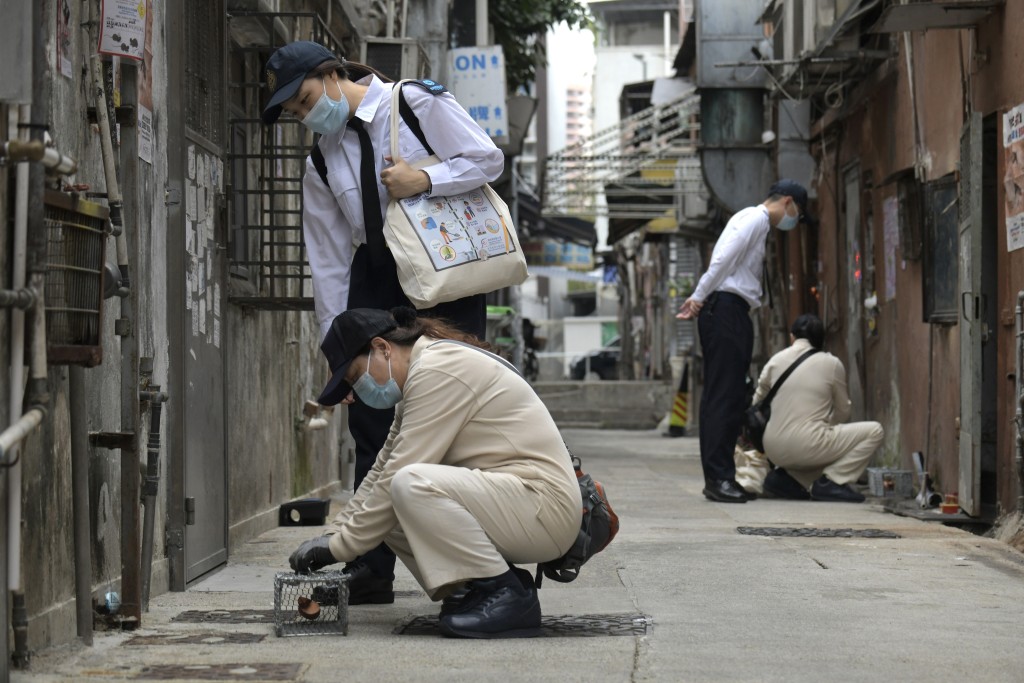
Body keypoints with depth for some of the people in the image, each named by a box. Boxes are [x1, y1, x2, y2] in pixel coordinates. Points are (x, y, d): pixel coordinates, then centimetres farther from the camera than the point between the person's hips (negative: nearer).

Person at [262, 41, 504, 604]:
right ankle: (372, 569, 5)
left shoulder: (417, 104, -4)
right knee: (371, 420, 0)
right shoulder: (321, 163, 12)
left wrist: (426, 180, -20)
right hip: (376, 278, 5)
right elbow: (328, 263, 11)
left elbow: (487, 159, -4)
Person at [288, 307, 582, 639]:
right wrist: (331, 534, 13)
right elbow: (382, 471, 21)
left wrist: (340, 545, -11)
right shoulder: (419, 374, 17)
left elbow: (398, 477, -18)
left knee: (411, 486, -28)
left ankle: (507, 594, -16)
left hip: (543, 503, -10)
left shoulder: (437, 371, -15)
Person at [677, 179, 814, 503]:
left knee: (727, 397, 10)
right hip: (726, 309, -10)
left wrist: (700, 298, 9)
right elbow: (723, 259, -17)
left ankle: (719, 476, 12)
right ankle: (718, 478, -14)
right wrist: (700, 298, -18)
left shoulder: (754, 220, 27)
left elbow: (722, 261, 20)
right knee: (725, 395, -12)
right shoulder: (756, 218, -6)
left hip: (728, 311, 10)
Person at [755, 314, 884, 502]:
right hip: (806, 447, -6)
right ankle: (830, 481, -2)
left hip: (775, 451, 6)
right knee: (874, 431, 9)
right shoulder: (832, 364, 2)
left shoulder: (776, 360, 10)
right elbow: (843, 412, 14)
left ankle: (786, 477, 9)